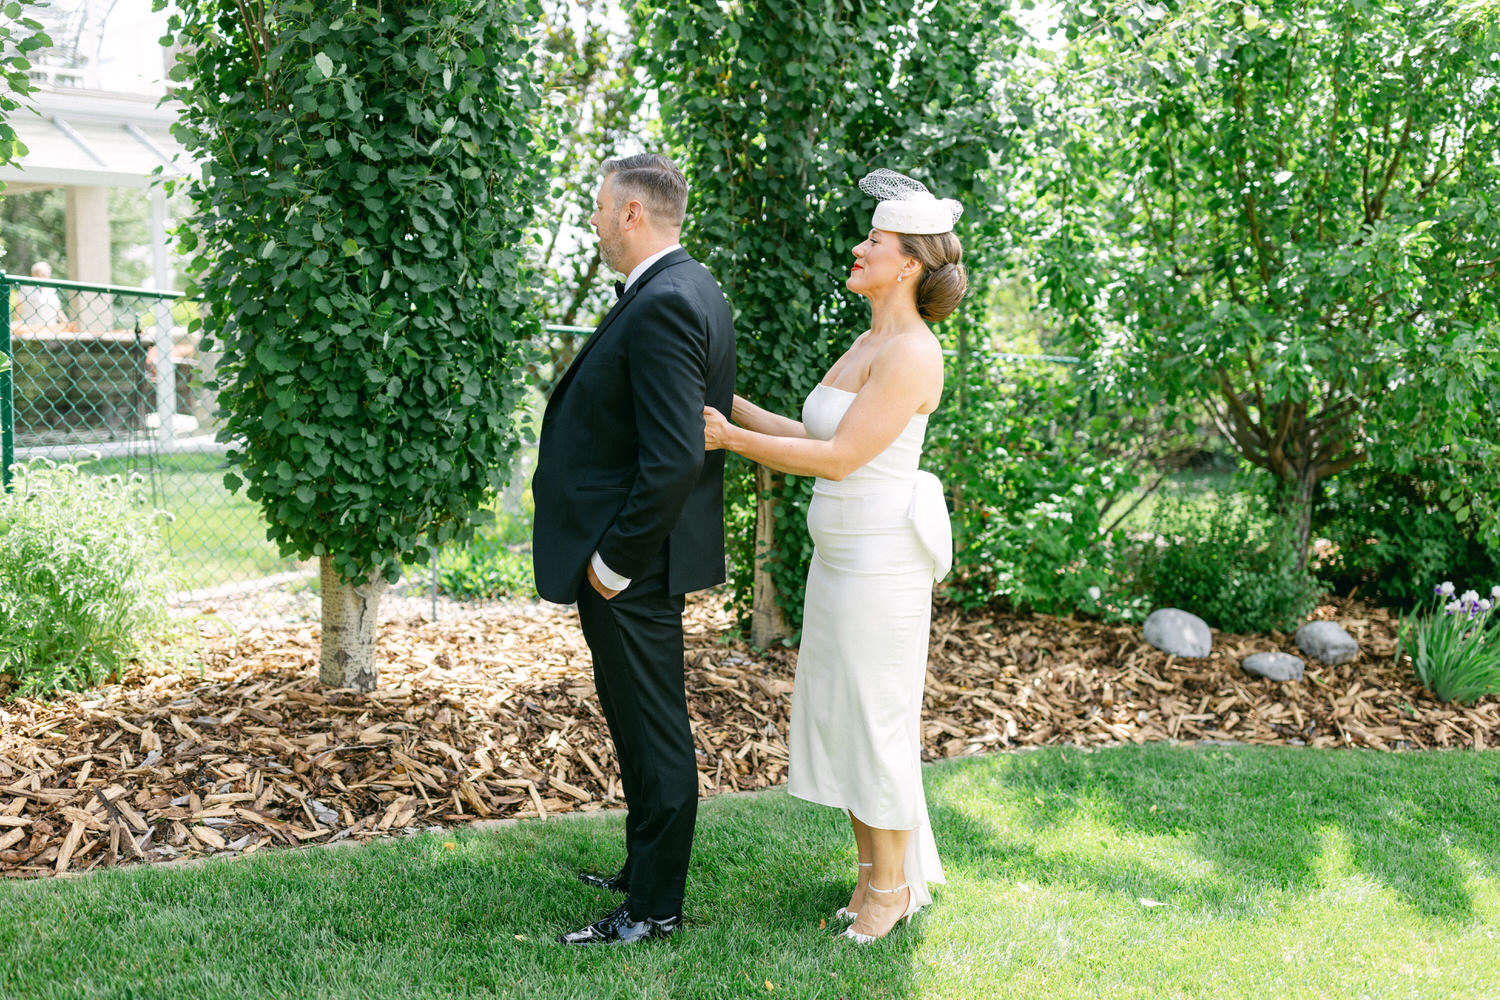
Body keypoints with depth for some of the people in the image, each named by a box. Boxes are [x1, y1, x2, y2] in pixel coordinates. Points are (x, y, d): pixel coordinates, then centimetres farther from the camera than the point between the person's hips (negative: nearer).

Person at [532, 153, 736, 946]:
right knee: (637, 719, 21)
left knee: (653, 732, 2)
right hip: (643, 553, 11)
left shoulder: (664, 305, -22)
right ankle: (645, 872, 37)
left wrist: (615, 561, -19)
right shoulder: (685, 289, 11)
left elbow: (673, 459, -28)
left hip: (632, 562, -11)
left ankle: (654, 909, 16)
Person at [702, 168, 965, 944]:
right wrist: (736, 409, 12)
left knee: (873, 720, 2)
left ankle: (890, 887, 18)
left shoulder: (911, 353, -18)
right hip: (843, 556, 10)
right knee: (842, 714, 16)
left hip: (881, 561, -10)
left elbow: (841, 458, -20)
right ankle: (878, 868, 29)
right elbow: (815, 440, 17)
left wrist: (730, 439, -15)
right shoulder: (867, 345, 12)